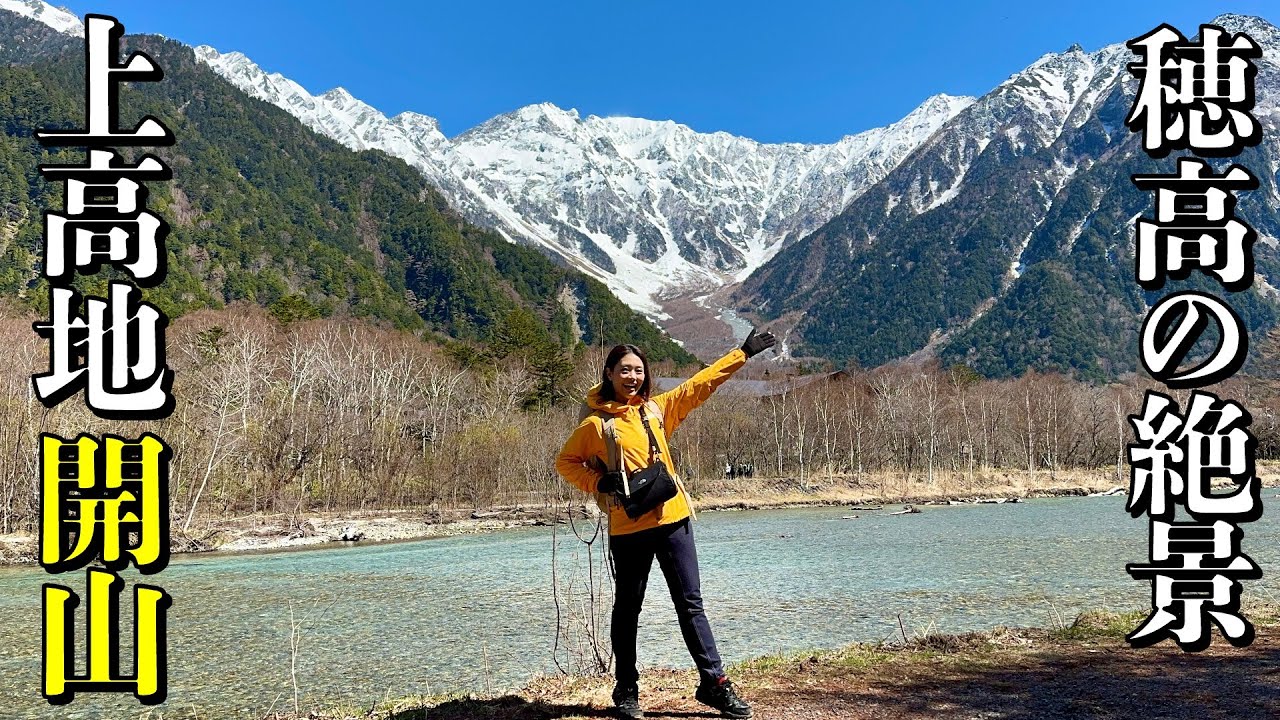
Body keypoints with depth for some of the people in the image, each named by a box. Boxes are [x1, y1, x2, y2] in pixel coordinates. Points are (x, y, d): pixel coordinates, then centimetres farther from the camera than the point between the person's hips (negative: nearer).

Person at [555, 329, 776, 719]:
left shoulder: (657, 408, 8)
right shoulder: (595, 422, -3)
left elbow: (700, 384, 13)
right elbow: (566, 462, 6)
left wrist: (742, 353, 14)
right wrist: (599, 483, -10)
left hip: (673, 521, 3)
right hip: (628, 529, -3)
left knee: (691, 604, 7)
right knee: (627, 609, 10)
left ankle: (713, 682, 14)